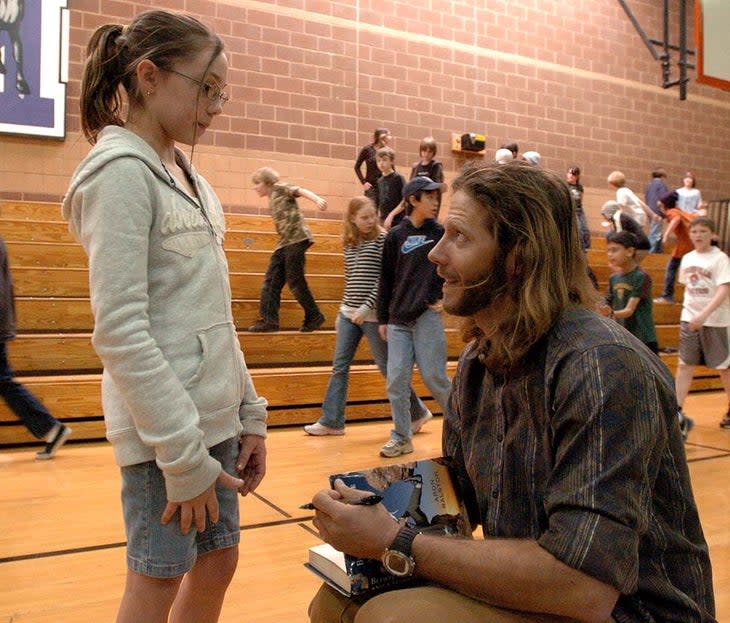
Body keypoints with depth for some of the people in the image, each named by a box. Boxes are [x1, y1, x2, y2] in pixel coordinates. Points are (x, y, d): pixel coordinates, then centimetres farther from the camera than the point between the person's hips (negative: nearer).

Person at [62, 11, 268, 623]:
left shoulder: (186, 174, 12)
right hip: (163, 428, -8)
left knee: (218, 563, 17)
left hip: (214, 413, 8)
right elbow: (121, 332, -19)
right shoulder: (121, 172, -13)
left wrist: (248, 412, 12)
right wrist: (184, 456, -18)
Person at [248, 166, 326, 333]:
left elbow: (301, 191, -14)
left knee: (295, 281, -6)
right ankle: (268, 319, 1)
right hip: (284, 243, 9)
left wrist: (317, 199, -32)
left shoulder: (280, 188, 1)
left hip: (296, 238, -9)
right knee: (271, 280, 2)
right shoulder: (272, 201, 24)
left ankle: (314, 317, 7)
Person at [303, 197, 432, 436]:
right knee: (339, 367, 5)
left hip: (372, 313, -6)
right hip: (348, 313, 6)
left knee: (387, 367, 3)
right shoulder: (349, 244, 11)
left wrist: (367, 307, -18)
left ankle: (418, 413, 20)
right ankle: (331, 421, 12)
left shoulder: (383, 239, -7)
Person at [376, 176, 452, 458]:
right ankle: (401, 437, 14)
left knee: (433, 377, -2)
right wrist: (383, 318, 8)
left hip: (428, 317, -2)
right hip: (398, 320, 2)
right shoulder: (395, 236, 5)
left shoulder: (442, 233, 2)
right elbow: (386, 280, 8)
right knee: (396, 380, 1)